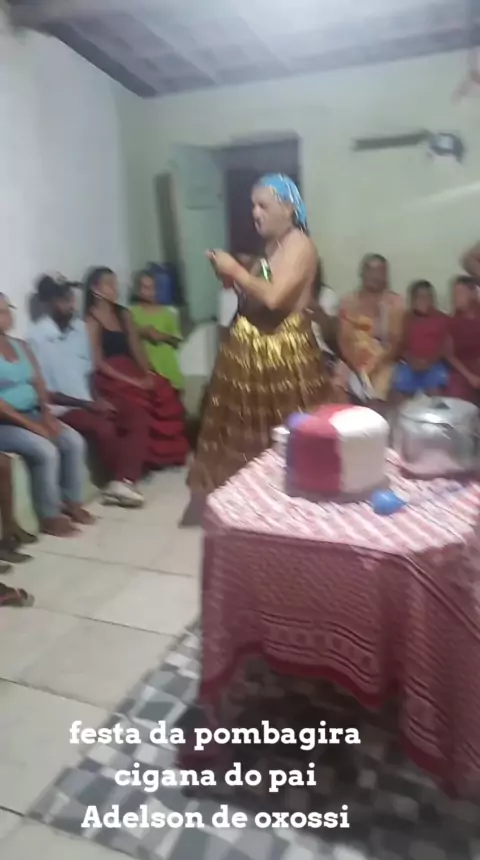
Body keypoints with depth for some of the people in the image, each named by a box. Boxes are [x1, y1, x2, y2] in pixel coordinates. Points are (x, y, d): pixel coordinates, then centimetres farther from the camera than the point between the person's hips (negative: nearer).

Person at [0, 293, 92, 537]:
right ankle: (48, 517, -11)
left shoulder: (20, 346, 12)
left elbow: (38, 382, 10)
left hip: (32, 415, 7)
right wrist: (29, 424, -21)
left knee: (74, 441, -10)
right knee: (46, 450, -27)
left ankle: (71, 501, 4)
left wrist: (46, 413, -6)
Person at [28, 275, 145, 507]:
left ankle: (123, 482, -18)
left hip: (90, 402, 7)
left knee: (136, 420, -10)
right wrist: (86, 404, -16)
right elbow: (43, 392, -14)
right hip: (61, 408, -7)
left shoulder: (80, 327, 7)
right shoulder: (38, 336, -14)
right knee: (104, 429, -30)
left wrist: (97, 400, -3)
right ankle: (124, 480, -8)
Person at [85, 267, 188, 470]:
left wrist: (147, 374, -5)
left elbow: (137, 349, 12)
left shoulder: (124, 314, 17)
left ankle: (167, 454, -6)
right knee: (140, 405, -32)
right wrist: (130, 380, -17)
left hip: (133, 371, 6)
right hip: (111, 378, -6)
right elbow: (98, 362, -10)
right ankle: (146, 459, -19)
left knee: (167, 395, -17)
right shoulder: (91, 320, -3)